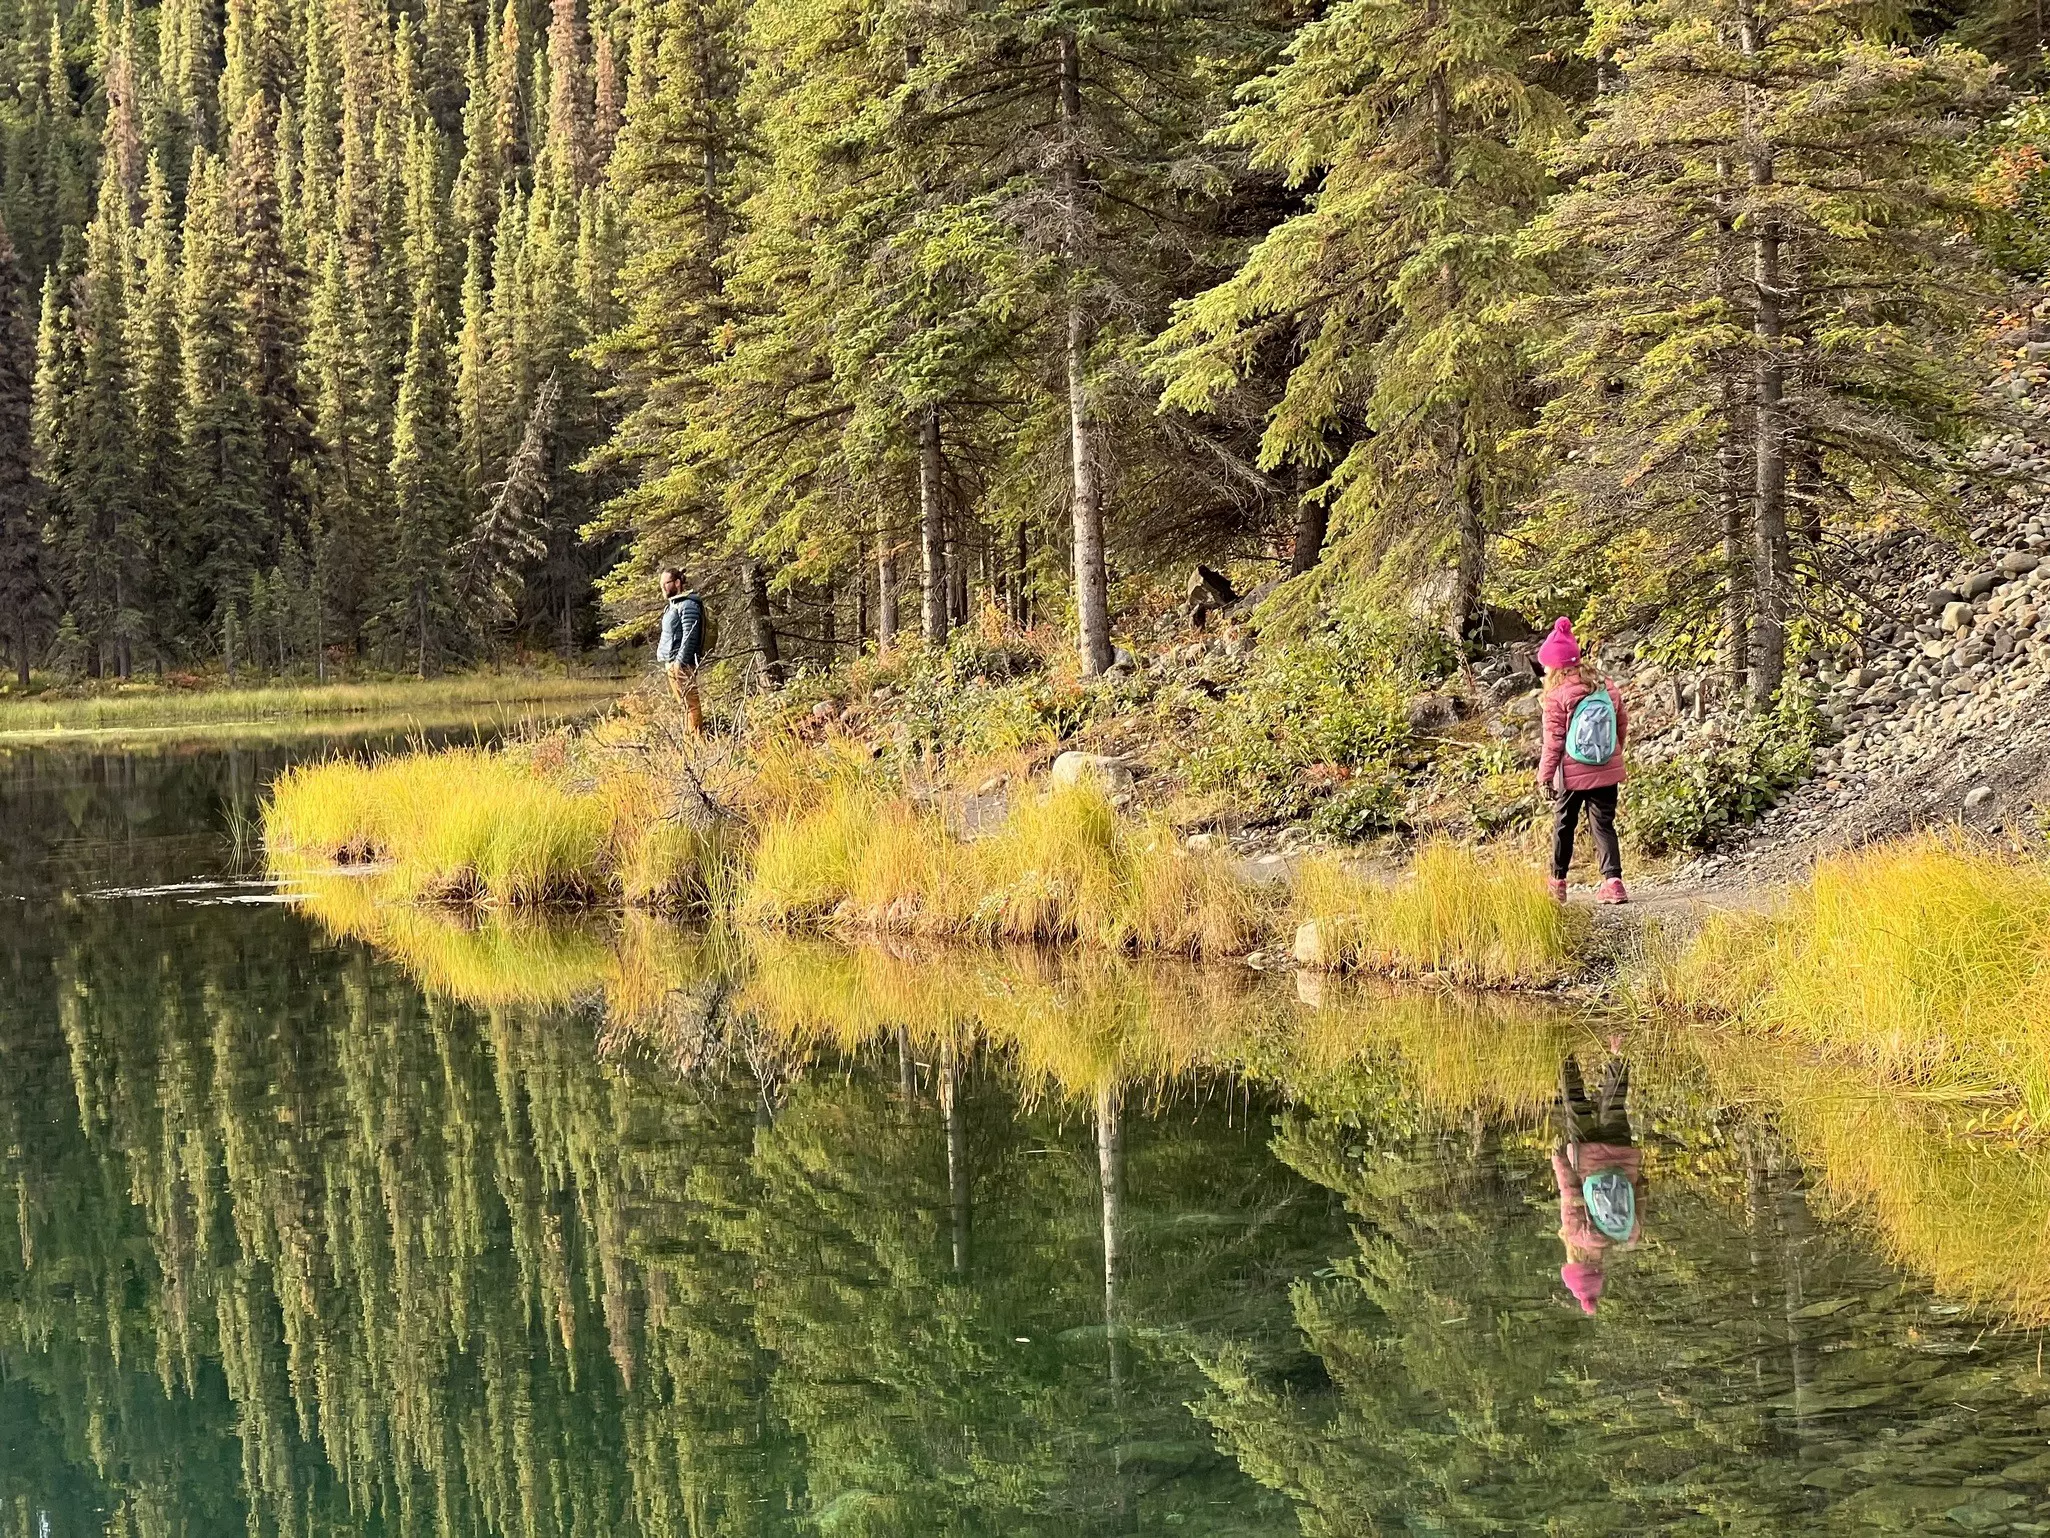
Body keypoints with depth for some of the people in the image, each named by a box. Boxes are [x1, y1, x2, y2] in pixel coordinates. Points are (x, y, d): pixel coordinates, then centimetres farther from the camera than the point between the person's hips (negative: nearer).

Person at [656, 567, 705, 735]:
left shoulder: (687, 604, -13)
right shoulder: (672, 604, 18)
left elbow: (690, 635, -19)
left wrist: (680, 661, -21)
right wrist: (661, 649, 16)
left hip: (681, 664, -11)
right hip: (671, 663, 11)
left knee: (690, 703, -9)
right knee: (684, 704, 12)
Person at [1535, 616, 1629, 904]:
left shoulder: (1557, 697, -15)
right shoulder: (1608, 688, 1)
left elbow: (1553, 741, -13)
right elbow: (1622, 723, 11)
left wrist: (1545, 776, -5)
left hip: (1572, 775, -4)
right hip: (1607, 772, 4)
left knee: (1563, 825, 14)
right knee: (1604, 825, 6)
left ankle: (1558, 882, 25)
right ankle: (1613, 881, -9)